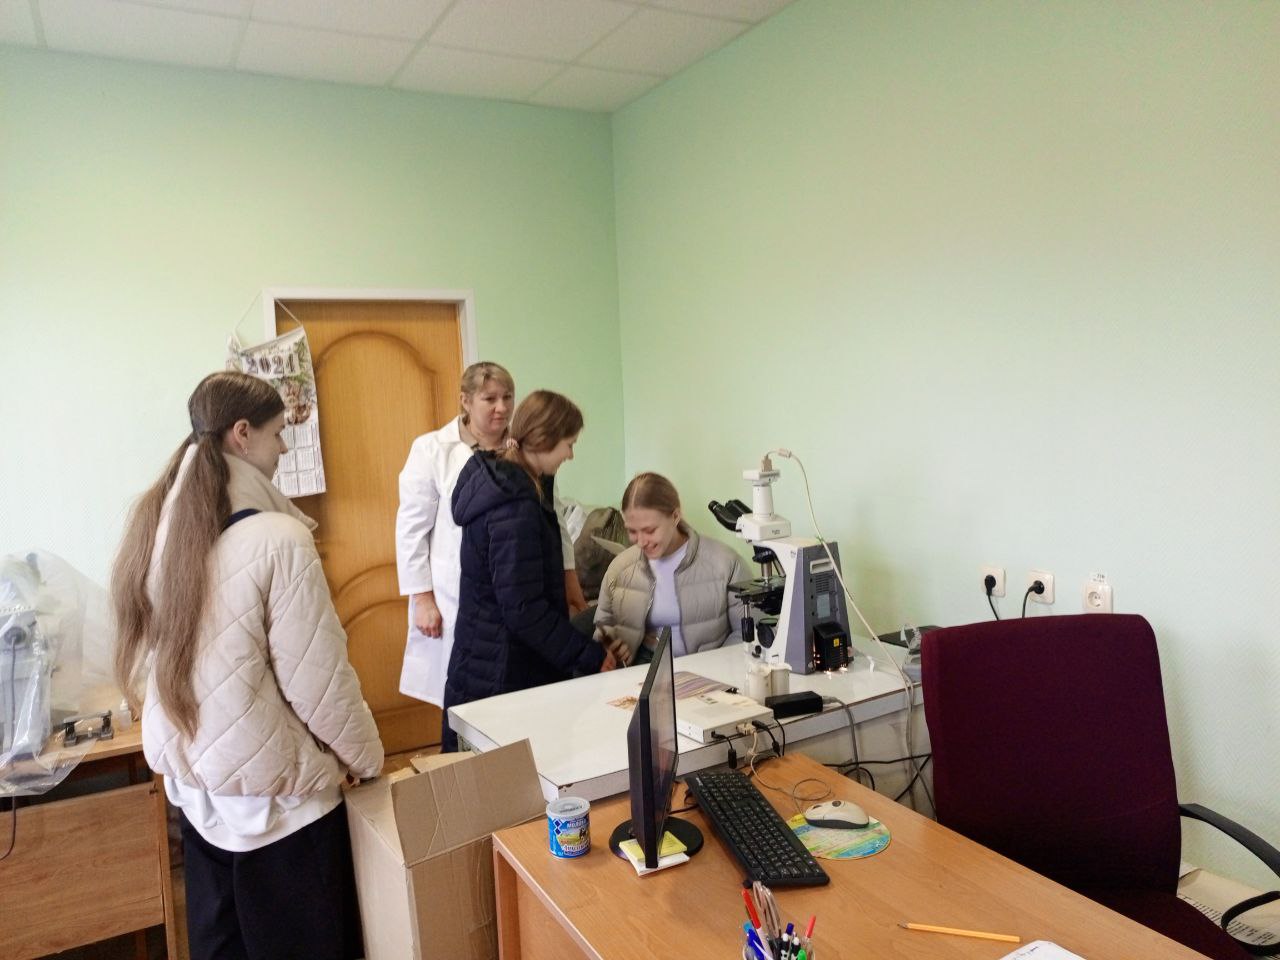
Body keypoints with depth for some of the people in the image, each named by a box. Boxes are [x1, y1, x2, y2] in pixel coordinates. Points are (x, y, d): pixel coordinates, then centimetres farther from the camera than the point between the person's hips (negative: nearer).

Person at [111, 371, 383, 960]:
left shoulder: (157, 525, -3)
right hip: (271, 789, -7)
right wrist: (366, 757, -4)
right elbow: (317, 676, -20)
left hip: (189, 776, 7)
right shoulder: (276, 540, -25)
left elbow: (151, 656, 6)